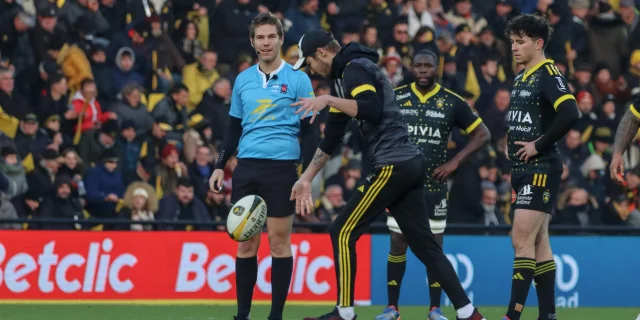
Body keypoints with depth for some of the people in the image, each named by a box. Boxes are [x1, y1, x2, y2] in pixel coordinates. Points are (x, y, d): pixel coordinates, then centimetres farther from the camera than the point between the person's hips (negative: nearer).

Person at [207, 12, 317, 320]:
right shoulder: (243, 79, 11)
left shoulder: (297, 80, 0)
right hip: (246, 167, 3)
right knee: (246, 243, 4)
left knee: (279, 242, -2)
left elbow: (308, 130, 0)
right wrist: (220, 166, 10)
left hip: (282, 167, -3)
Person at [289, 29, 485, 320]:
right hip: (410, 165, 10)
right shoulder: (344, 75, 22)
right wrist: (306, 179, 27)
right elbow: (331, 137, 26)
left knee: (342, 233, -2)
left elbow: (371, 109, -28)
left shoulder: (354, 69, -9)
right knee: (424, 244, 9)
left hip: (392, 165, -10)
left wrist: (328, 100, -22)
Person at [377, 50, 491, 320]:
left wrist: (455, 162, -5)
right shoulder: (395, 98, 1)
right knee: (398, 243, 1)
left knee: (434, 245, 1)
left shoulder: (452, 102, -1)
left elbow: (482, 134, 4)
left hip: (435, 184, 0)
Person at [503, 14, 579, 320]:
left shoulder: (548, 75, -12)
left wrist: (539, 146, -21)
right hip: (522, 170, 9)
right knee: (539, 243, 10)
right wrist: (510, 144, 11)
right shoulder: (520, 77, 15)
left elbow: (569, 113, -26)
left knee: (522, 241, -13)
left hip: (540, 169, -9)